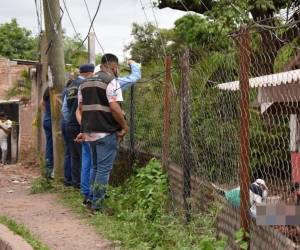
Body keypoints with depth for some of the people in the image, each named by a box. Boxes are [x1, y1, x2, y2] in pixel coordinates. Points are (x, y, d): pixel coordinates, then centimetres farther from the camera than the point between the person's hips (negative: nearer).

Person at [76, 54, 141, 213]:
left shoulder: (85, 83, 15)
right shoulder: (112, 82, -10)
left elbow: (81, 108, 17)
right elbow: (115, 107, -19)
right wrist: (124, 127, -9)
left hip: (90, 132, 8)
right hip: (107, 132, -7)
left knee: (96, 167, 19)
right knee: (104, 169, -2)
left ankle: (92, 201, 24)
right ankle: (97, 206, -1)